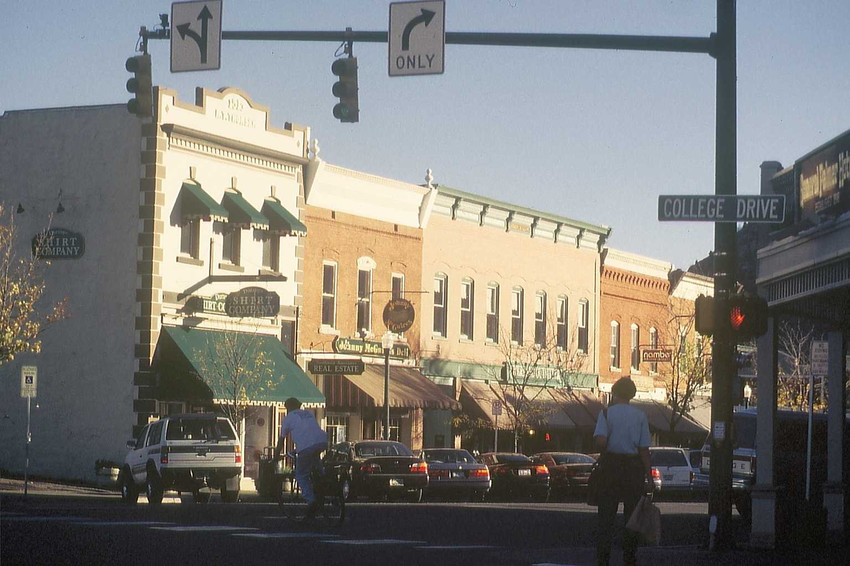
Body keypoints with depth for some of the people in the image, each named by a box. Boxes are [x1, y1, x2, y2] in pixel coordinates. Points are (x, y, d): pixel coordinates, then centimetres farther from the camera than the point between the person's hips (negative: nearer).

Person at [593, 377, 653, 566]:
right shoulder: (640, 415, 0)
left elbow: (600, 441, -18)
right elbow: (644, 449, -1)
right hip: (634, 466, 1)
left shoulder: (606, 413, -3)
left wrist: (603, 453, 3)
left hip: (610, 465, -1)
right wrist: (649, 478, 1)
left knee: (606, 515, 5)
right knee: (632, 514, 9)